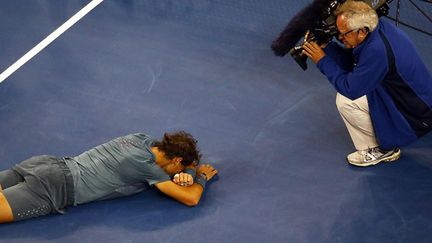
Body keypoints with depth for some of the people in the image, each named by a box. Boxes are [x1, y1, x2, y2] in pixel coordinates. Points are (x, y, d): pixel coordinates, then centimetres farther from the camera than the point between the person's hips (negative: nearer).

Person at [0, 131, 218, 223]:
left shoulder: (143, 139, 13)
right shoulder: (148, 166, -9)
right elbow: (190, 199, -7)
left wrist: (183, 173, 11)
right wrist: (202, 177, 14)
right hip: (57, 190, -8)